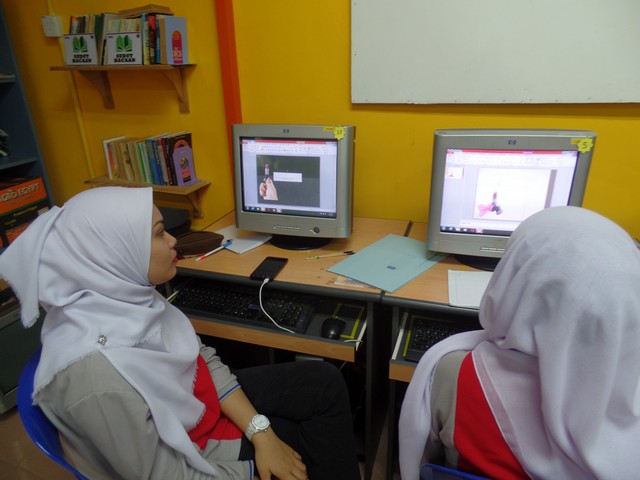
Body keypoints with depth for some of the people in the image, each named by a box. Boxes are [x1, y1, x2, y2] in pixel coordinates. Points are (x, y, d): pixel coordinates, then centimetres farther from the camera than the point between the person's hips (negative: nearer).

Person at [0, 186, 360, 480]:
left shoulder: (127, 294, -14)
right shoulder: (94, 372, -37)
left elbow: (203, 359, -5)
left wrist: (260, 432, -10)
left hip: (203, 399, 6)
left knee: (325, 382, 4)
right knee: (319, 444, 4)